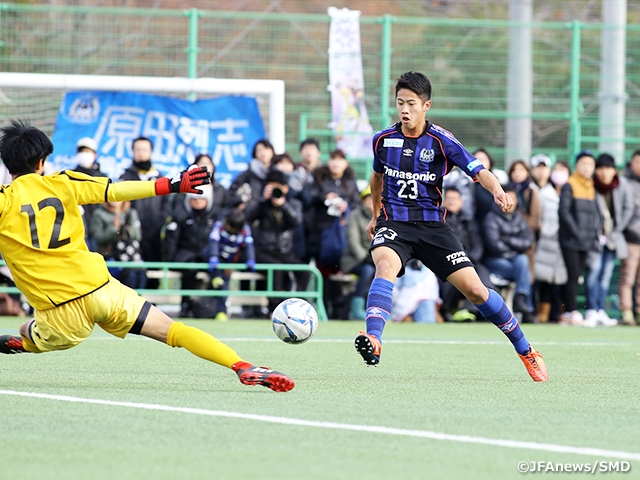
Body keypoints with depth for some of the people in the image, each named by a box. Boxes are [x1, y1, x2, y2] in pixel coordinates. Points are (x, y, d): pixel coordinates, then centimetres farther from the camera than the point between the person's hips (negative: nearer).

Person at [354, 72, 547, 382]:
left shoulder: (441, 141, -7)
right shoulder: (383, 140, 3)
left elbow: (478, 171, -17)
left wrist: (498, 191, -37)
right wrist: (375, 215, 31)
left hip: (431, 225, -1)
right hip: (394, 223, 1)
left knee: (473, 288, -6)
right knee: (385, 266, -34)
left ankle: (525, 350, 11)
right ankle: (373, 340, -48)